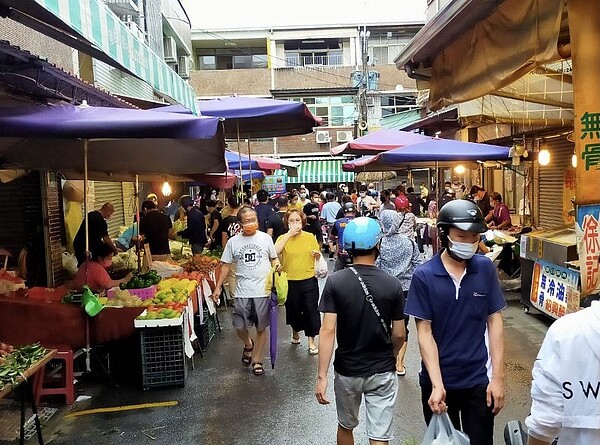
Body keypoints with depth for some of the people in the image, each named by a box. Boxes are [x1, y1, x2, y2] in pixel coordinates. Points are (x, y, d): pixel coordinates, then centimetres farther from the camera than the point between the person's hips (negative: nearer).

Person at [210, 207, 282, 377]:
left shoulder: (265, 238, -1)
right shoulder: (233, 242, 0)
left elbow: (273, 258, 11)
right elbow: (226, 265, 6)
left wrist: (276, 265, -12)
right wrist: (218, 287, 1)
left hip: (263, 291, 0)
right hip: (242, 291, 1)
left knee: (261, 327, 8)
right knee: (240, 326, 6)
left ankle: (257, 360, 27)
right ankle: (248, 345, 40)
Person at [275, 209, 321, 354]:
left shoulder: (310, 237, 0)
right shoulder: (283, 238, -5)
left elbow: (317, 256, 12)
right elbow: (274, 252, -26)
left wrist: (317, 255, -13)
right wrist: (289, 234, -24)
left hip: (309, 280, 0)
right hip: (290, 281, 0)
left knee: (311, 310, 3)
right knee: (293, 309, 15)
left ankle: (311, 340, 18)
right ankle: (295, 331, 44)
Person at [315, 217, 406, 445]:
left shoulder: (335, 281, -13)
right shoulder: (393, 284, -10)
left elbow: (327, 331, -16)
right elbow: (399, 334, -4)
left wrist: (322, 376, -12)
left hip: (347, 370, 1)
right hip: (382, 371, 0)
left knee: (346, 426, 24)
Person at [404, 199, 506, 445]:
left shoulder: (486, 268, -5)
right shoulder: (424, 275, -12)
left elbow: (494, 322, -1)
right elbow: (425, 332, -11)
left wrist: (498, 377, -4)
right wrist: (437, 384, -17)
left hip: (479, 380, 1)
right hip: (438, 380, -1)